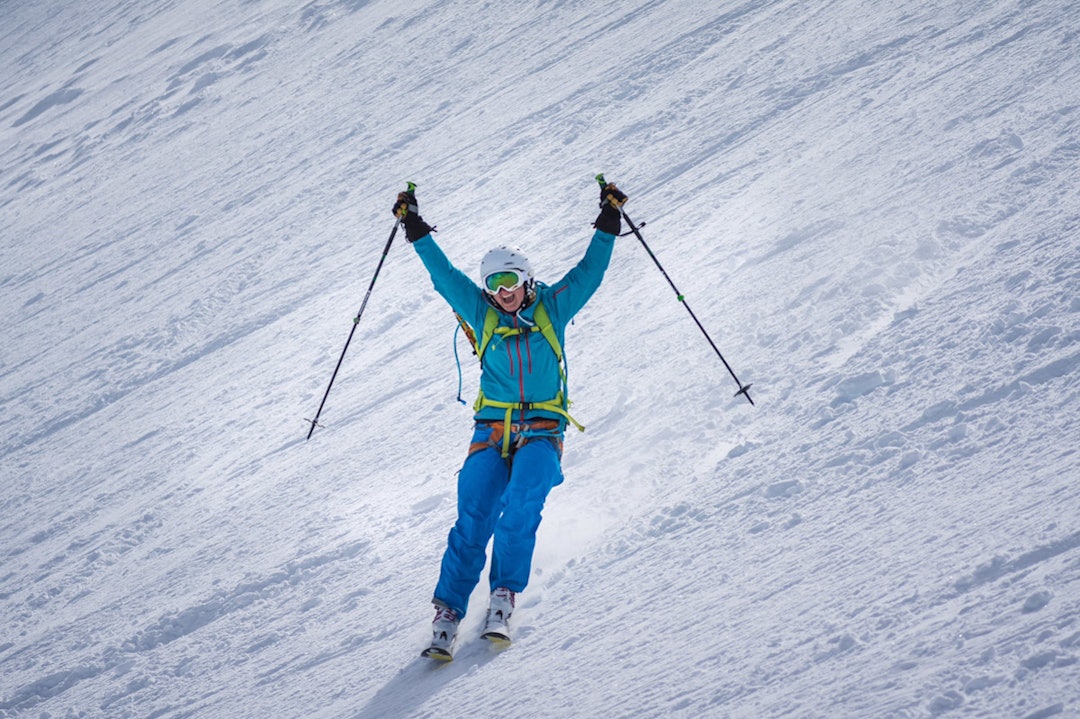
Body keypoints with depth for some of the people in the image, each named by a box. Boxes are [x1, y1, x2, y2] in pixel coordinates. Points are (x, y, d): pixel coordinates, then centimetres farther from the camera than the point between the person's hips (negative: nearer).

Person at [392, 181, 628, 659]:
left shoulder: (552, 308, 9)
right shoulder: (481, 313, 12)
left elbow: (591, 270, 11)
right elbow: (443, 273, 14)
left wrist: (609, 222, 8)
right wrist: (416, 230, 14)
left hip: (543, 430, -1)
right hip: (492, 430, 1)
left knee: (522, 505, -27)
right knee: (473, 516, -15)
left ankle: (504, 596, -18)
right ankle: (448, 611, -14)